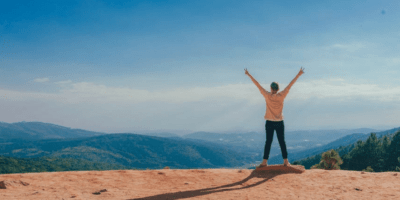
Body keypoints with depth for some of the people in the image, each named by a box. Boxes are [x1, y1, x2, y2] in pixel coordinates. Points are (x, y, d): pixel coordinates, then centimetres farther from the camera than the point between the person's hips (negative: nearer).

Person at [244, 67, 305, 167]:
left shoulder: (267, 96, -8)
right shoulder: (281, 96, -7)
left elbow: (257, 85, -5)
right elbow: (290, 85, -2)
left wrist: (249, 75, 0)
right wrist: (299, 74, 3)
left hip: (269, 122, 0)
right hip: (279, 122, 0)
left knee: (268, 142, 3)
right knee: (282, 141, 6)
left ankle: (265, 161, 2)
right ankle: (285, 161, 7)